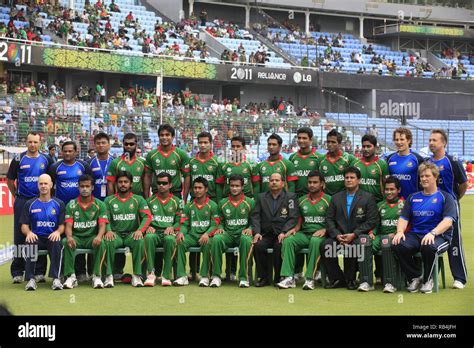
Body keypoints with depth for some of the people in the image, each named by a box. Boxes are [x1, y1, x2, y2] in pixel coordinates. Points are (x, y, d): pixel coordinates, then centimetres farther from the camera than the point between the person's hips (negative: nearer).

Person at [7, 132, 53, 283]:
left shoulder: (46, 160, 6)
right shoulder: (18, 159, 2)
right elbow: (10, 180, 9)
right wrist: (16, 195, 6)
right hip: (22, 202, -1)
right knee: (20, 236, 1)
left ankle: (39, 272, 9)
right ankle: (17, 272, 7)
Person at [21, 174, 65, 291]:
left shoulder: (59, 204, 11)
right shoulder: (30, 204, 13)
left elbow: (62, 225, 7)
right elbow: (24, 226, 8)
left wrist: (58, 232, -18)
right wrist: (29, 232, -16)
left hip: (52, 237, -1)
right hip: (36, 237, 1)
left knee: (57, 244, -36)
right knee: (30, 243, -35)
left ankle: (56, 279, -35)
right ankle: (31, 279, -32)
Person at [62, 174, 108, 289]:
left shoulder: (99, 205, 4)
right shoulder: (71, 205, 6)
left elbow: (102, 225, -6)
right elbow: (68, 225, -3)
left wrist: (99, 236, -30)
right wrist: (69, 237, -27)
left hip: (92, 238, -1)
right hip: (76, 237, 1)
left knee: (101, 243, -34)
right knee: (65, 242, -32)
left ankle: (96, 276, -27)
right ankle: (71, 276, -27)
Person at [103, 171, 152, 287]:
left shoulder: (138, 200, 11)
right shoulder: (109, 200, 13)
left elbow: (147, 216, -1)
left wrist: (140, 230, -20)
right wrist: (108, 230, -19)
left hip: (132, 234, 0)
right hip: (116, 234, 0)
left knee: (140, 241, -35)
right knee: (108, 241, -34)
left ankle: (137, 275, -28)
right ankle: (109, 275, -28)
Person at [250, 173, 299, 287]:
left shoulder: (291, 197, 7)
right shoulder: (261, 197, 17)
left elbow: (293, 218, -3)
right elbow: (255, 216, 7)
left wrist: (283, 232, -18)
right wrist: (257, 232, -10)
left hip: (282, 234, -3)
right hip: (266, 234, 3)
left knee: (280, 246, -34)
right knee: (258, 245, -29)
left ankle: (279, 277, -18)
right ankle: (263, 277, -15)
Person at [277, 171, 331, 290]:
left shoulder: (328, 200, 3)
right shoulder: (302, 200, 16)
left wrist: (324, 230, -16)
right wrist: (294, 229, -1)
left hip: (320, 234, -4)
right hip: (304, 234, 4)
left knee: (315, 241, -39)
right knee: (288, 240, -26)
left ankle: (310, 278, -36)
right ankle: (289, 278, -31)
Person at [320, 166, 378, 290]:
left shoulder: (368, 198, 7)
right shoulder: (336, 198, 18)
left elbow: (372, 221, -2)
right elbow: (329, 219, 10)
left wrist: (354, 234, -13)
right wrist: (337, 235, -9)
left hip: (358, 236, -3)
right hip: (339, 236, 3)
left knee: (351, 247, -36)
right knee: (325, 245, -27)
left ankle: (350, 279, -13)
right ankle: (337, 279, -11)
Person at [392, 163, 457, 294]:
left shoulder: (445, 197, 6)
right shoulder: (413, 197, 21)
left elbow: (448, 220, -8)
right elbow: (403, 218, 13)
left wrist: (432, 233, -25)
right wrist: (400, 231, -10)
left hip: (439, 235, -4)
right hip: (415, 234, 4)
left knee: (428, 246, -40)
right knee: (397, 245, -29)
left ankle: (428, 280, -11)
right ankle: (415, 277, -6)